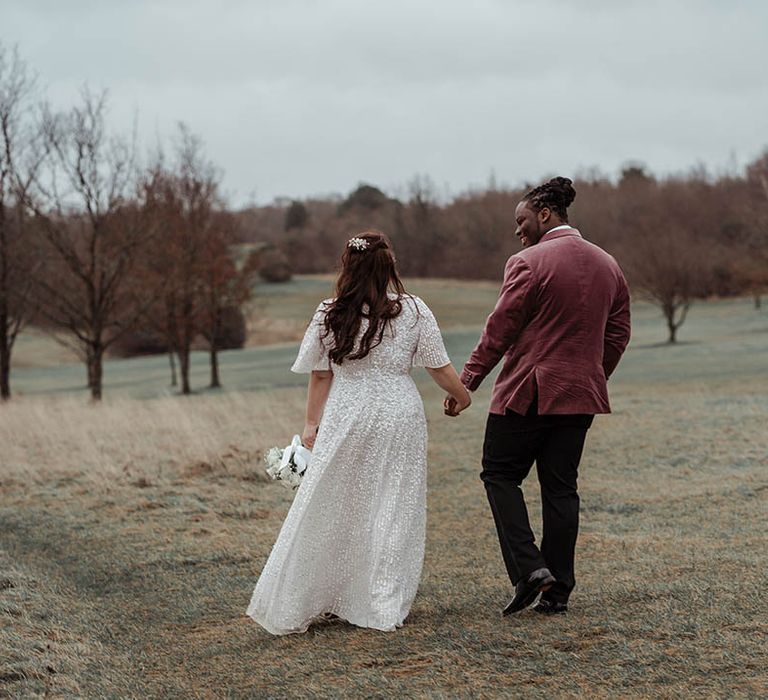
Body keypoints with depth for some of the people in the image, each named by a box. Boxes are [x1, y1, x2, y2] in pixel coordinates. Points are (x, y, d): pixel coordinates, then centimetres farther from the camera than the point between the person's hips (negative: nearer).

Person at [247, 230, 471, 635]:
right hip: (398, 418, -1)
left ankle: (290, 609, 14)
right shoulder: (414, 312, -4)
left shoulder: (330, 316, -2)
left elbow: (320, 376, 2)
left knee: (328, 510, 8)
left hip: (344, 420, 1)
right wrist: (462, 397, 18)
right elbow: (440, 368, 0)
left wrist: (312, 424, 11)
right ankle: (384, 608, 9)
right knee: (392, 510, 7)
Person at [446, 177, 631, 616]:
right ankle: (558, 589, 11)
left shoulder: (528, 263, -12)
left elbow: (499, 331, -12)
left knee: (501, 475, 7)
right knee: (561, 487, 10)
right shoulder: (609, 266, 10)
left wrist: (466, 383, -7)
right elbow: (618, 335, 13)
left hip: (528, 393, -6)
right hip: (581, 396, 7)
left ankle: (529, 568, -7)